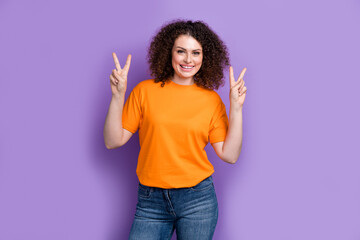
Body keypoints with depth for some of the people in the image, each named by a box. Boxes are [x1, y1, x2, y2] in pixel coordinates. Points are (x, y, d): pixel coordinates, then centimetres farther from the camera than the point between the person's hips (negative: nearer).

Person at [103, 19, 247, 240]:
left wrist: (236, 107, -8)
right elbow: (113, 141, -1)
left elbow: (230, 155, -2)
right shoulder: (145, 90, 0)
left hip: (197, 199, 0)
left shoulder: (211, 99, 2)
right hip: (151, 201, 0)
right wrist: (118, 96, -11)